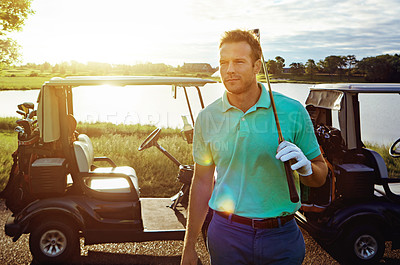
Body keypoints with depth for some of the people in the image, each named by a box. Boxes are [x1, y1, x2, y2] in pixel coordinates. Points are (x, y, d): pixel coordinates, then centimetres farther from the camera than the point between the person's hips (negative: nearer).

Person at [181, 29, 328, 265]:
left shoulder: (293, 112, -6)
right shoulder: (207, 118, -1)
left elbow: (320, 177, 2)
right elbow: (202, 183, 6)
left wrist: (305, 168, -23)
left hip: (281, 237, 0)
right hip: (227, 234, 1)